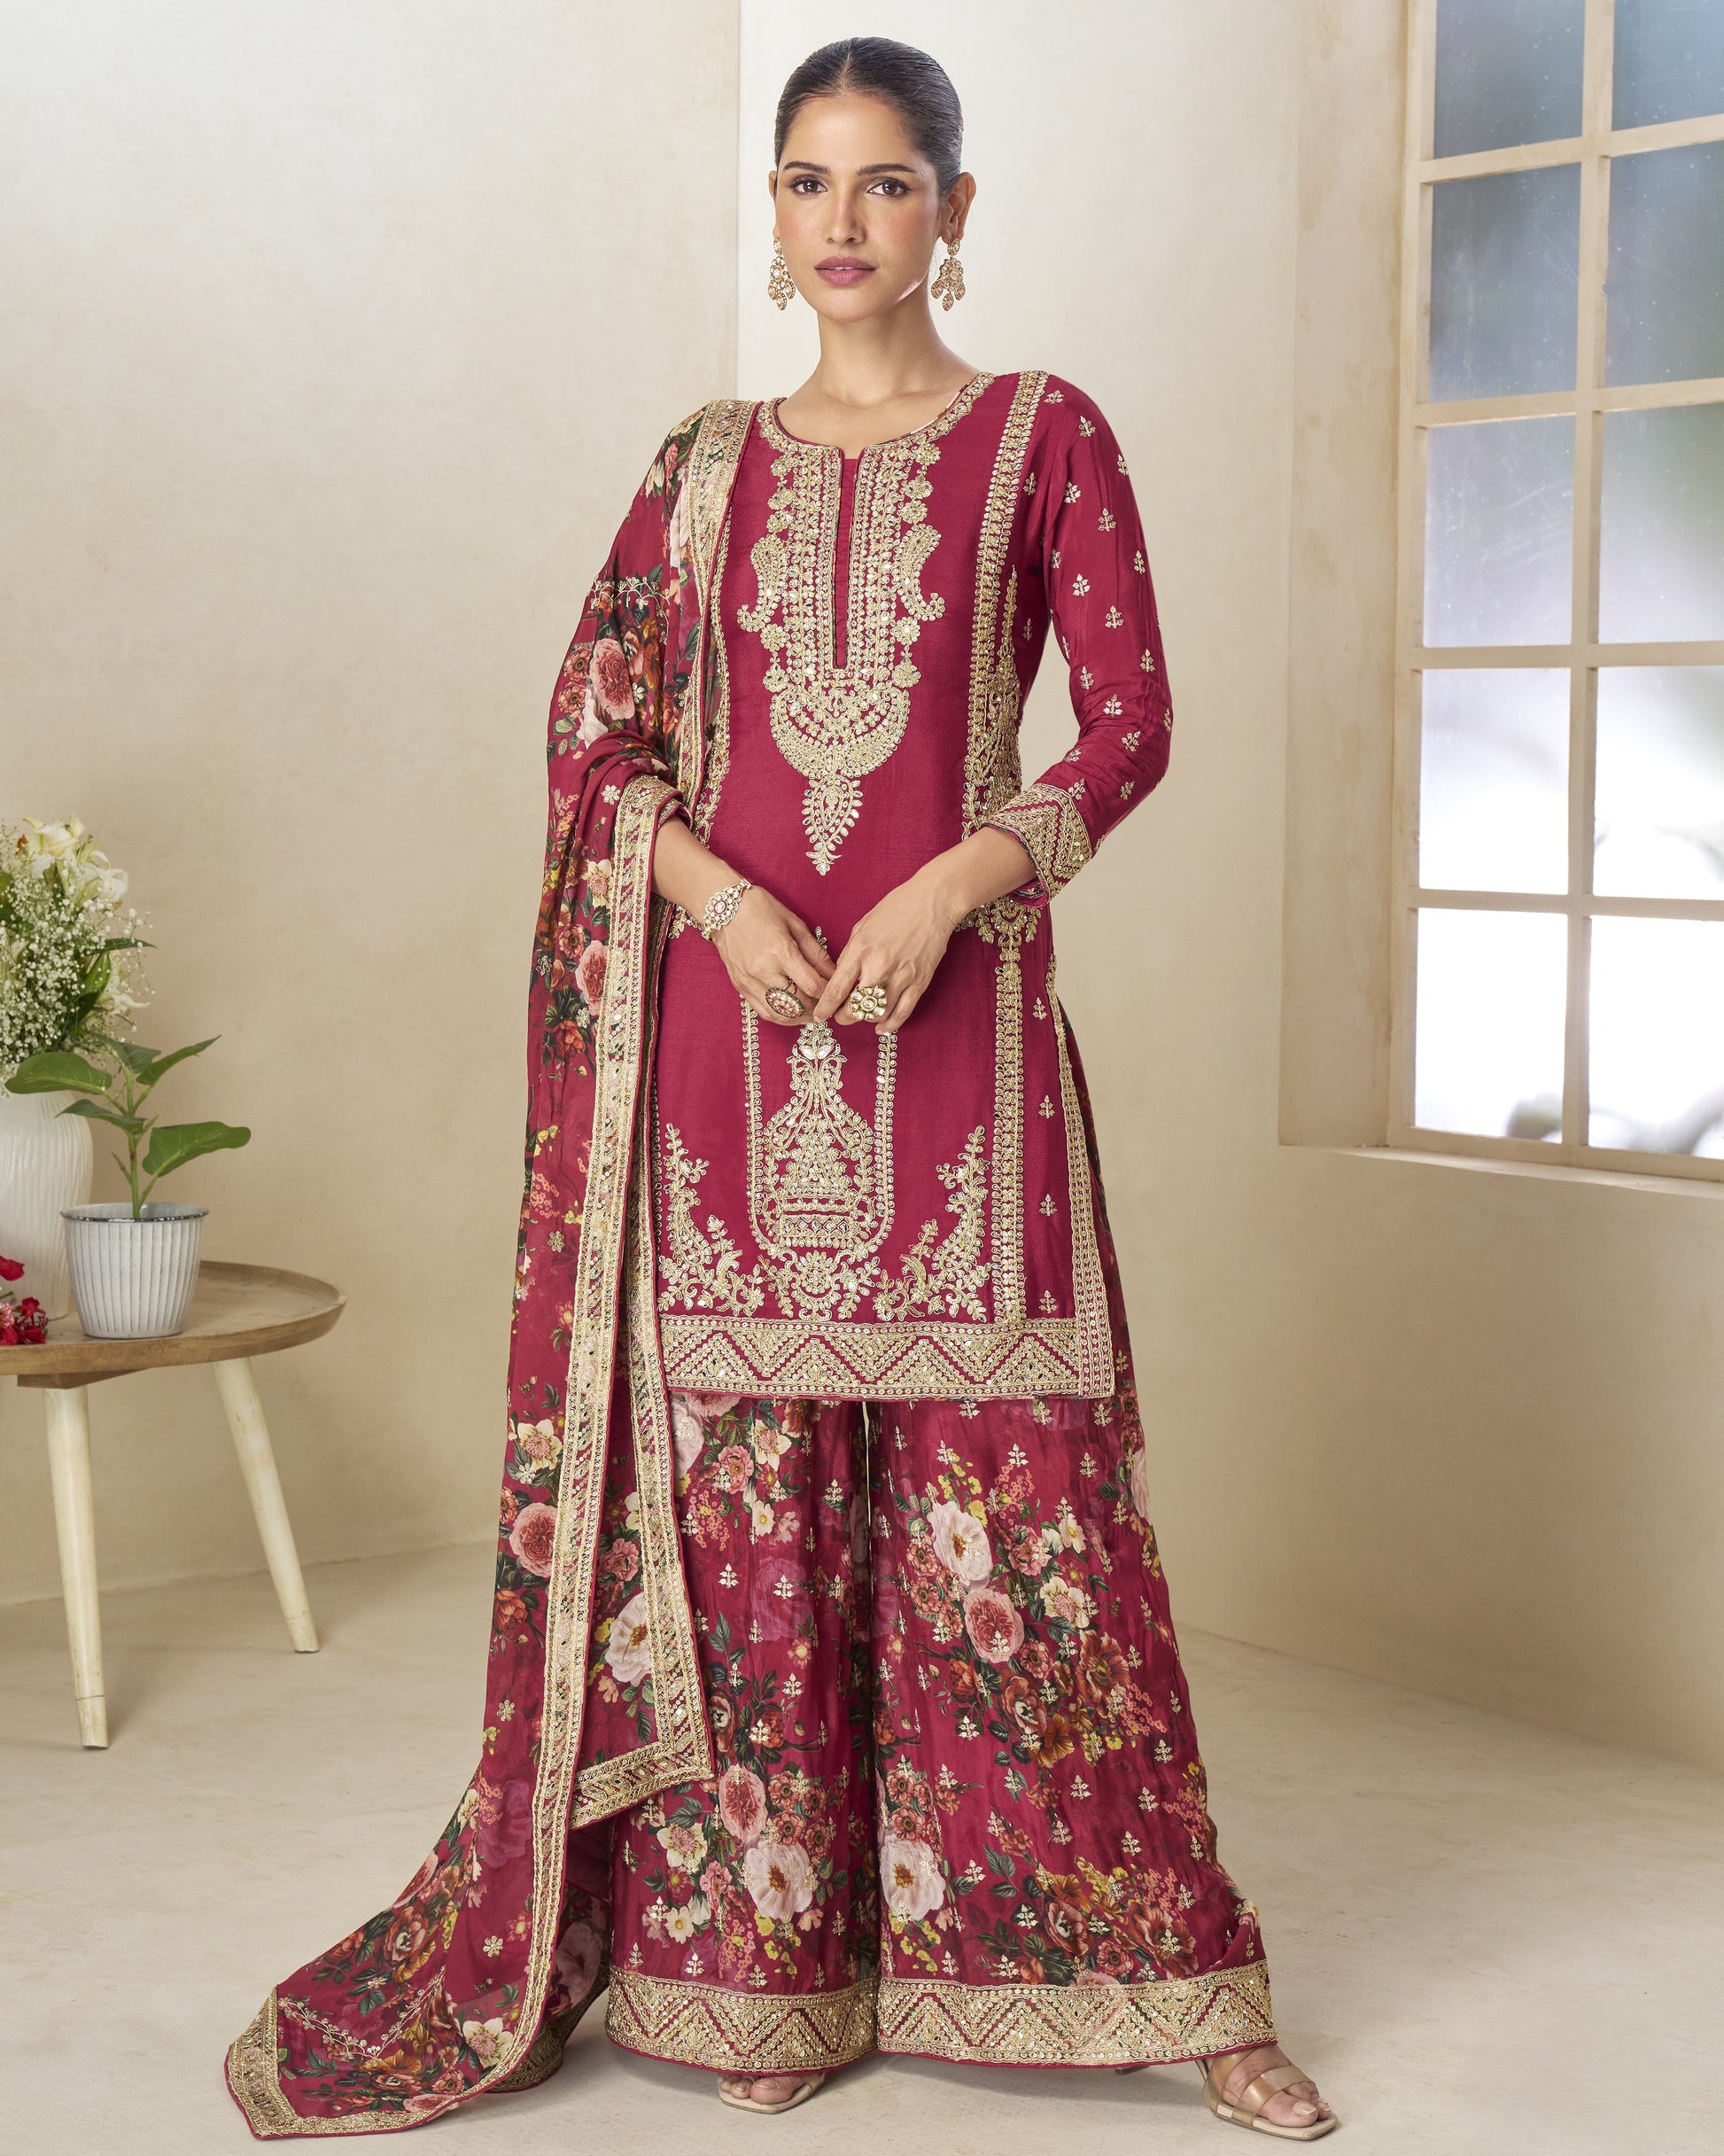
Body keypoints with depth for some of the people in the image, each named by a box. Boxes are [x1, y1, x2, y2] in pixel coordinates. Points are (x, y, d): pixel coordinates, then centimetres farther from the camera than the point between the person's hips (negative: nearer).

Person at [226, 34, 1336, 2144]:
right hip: (730, 1010, 3)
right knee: (745, 1483, 3)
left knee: (1006, 1486, -2)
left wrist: (952, 885, -15)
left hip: (953, 1011, -2)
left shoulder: (1043, 438, 5)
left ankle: (1168, 1979, 8)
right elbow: (595, 730, 9)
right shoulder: (707, 461, 12)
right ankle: (769, 1965, 14)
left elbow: (1130, 722, 0)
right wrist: (719, 896, -8)